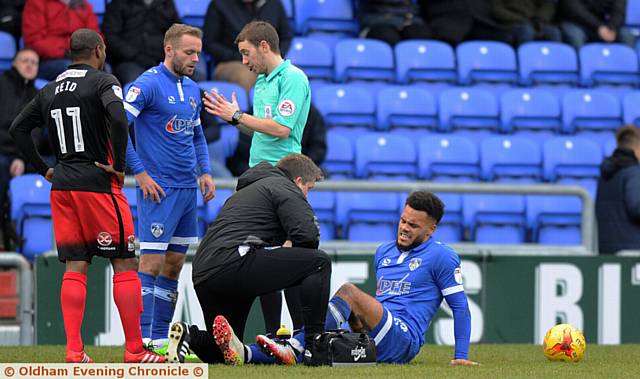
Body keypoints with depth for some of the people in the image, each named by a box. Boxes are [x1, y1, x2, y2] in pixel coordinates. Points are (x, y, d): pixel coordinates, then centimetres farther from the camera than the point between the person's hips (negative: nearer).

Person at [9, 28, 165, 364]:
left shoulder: (49, 90, 13)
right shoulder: (103, 82, -6)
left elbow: (18, 128, 16)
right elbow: (118, 119, -24)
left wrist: (44, 169, 16)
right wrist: (119, 166, -13)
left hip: (61, 186, 6)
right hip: (97, 184, -6)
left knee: (74, 269, 8)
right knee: (125, 264, -1)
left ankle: (74, 351, 1)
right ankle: (135, 351, -3)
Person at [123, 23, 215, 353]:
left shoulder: (192, 89, 15)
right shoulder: (148, 84, -10)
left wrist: (204, 171, 11)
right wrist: (139, 172, -16)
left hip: (188, 189, 8)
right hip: (159, 189, -8)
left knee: (174, 264, 10)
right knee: (151, 264, -10)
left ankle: (161, 338, 15)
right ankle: (142, 341, -10)